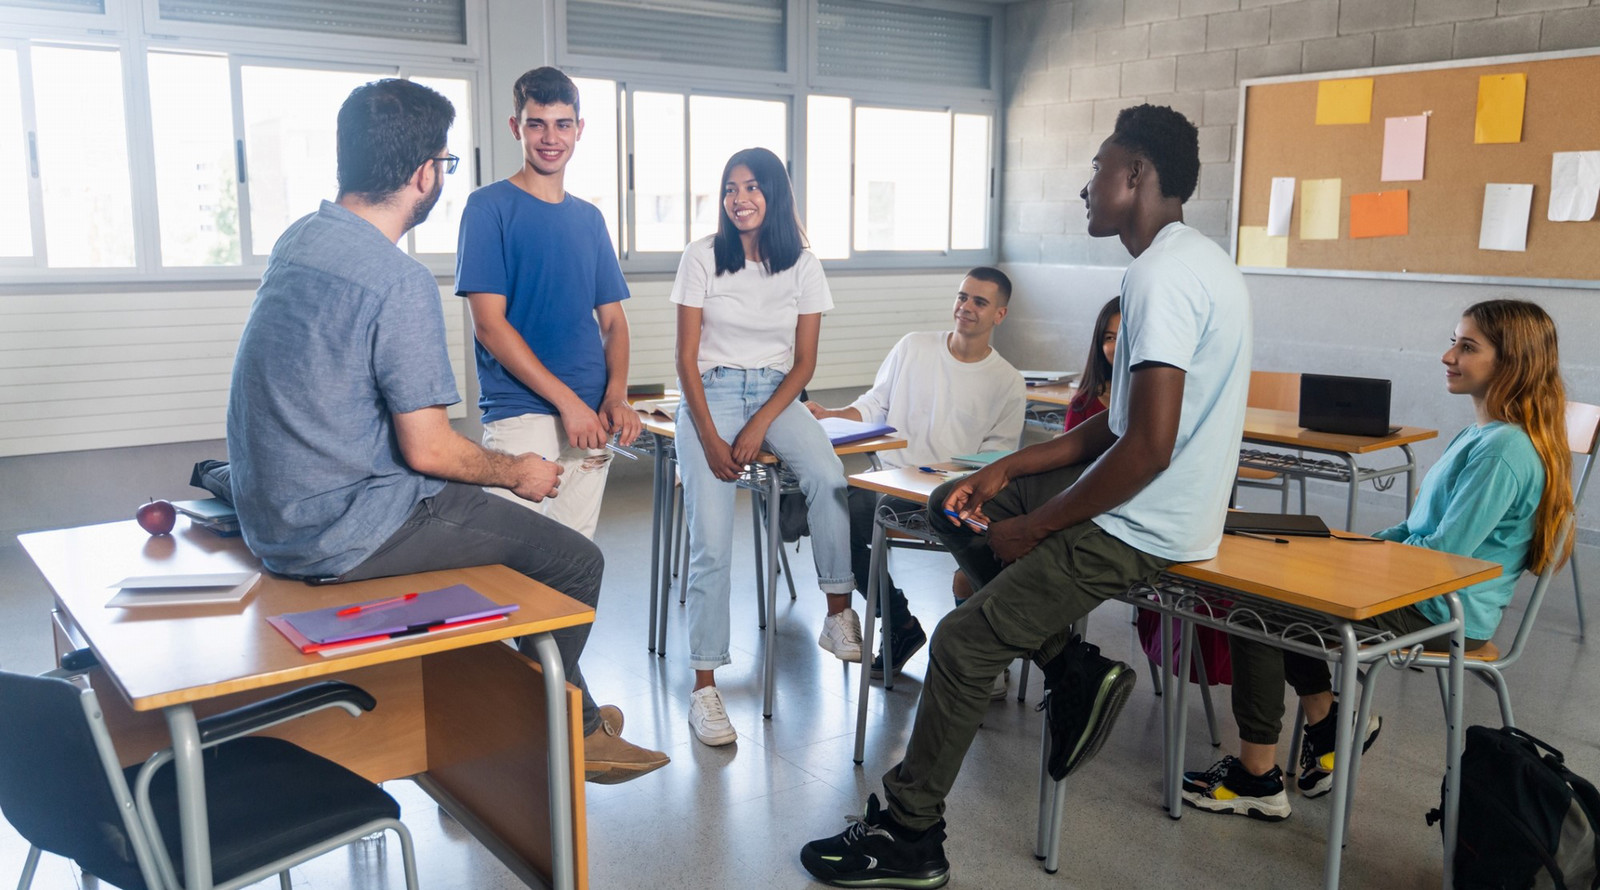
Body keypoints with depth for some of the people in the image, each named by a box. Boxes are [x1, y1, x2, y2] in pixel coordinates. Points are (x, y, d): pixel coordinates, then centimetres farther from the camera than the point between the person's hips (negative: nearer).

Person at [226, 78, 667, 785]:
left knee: (492, 511, 25)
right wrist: (519, 473, -3)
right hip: (340, 537, -10)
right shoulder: (400, 281, -22)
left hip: (273, 514, 10)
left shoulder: (298, 239, 7)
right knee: (575, 560, -3)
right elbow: (428, 449, -19)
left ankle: (573, 714, 32)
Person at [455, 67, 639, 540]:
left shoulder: (589, 217, 15)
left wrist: (616, 396, -3)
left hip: (590, 416, 5)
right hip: (519, 416, -5)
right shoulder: (489, 207, -1)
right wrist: (567, 400, -14)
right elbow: (489, 324, -9)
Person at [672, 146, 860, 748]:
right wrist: (709, 437, -13)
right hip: (711, 392, -2)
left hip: (776, 393, 2)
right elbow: (686, 358, -2)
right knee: (711, 542, -17)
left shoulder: (802, 265, 4)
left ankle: (839, 616, -16)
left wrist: (760, 427, -12)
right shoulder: (703, 257, 0)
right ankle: (704, 684, -11)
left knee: (829, 479, -31)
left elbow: (804, 362, 3)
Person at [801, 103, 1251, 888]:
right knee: (953, 508, 14)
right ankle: (1074, 668, 10)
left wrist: (1033, 527, -16)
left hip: (1139, 529, -10)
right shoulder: (1189, 260, 12)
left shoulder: (1163, 276, -21)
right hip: (1145, 500, 10)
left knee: (962, 644, -7)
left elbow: (1148, 447, -28)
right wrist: (1009, 471, 8)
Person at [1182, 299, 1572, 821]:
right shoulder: (1480, 434, 12)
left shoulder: (1504, 450, -21)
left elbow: (1445, 551, -25)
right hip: (1427, 595, 11)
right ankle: (1328, 724, 18)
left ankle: (1257, 779, -4)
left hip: (1441, 614, -11)